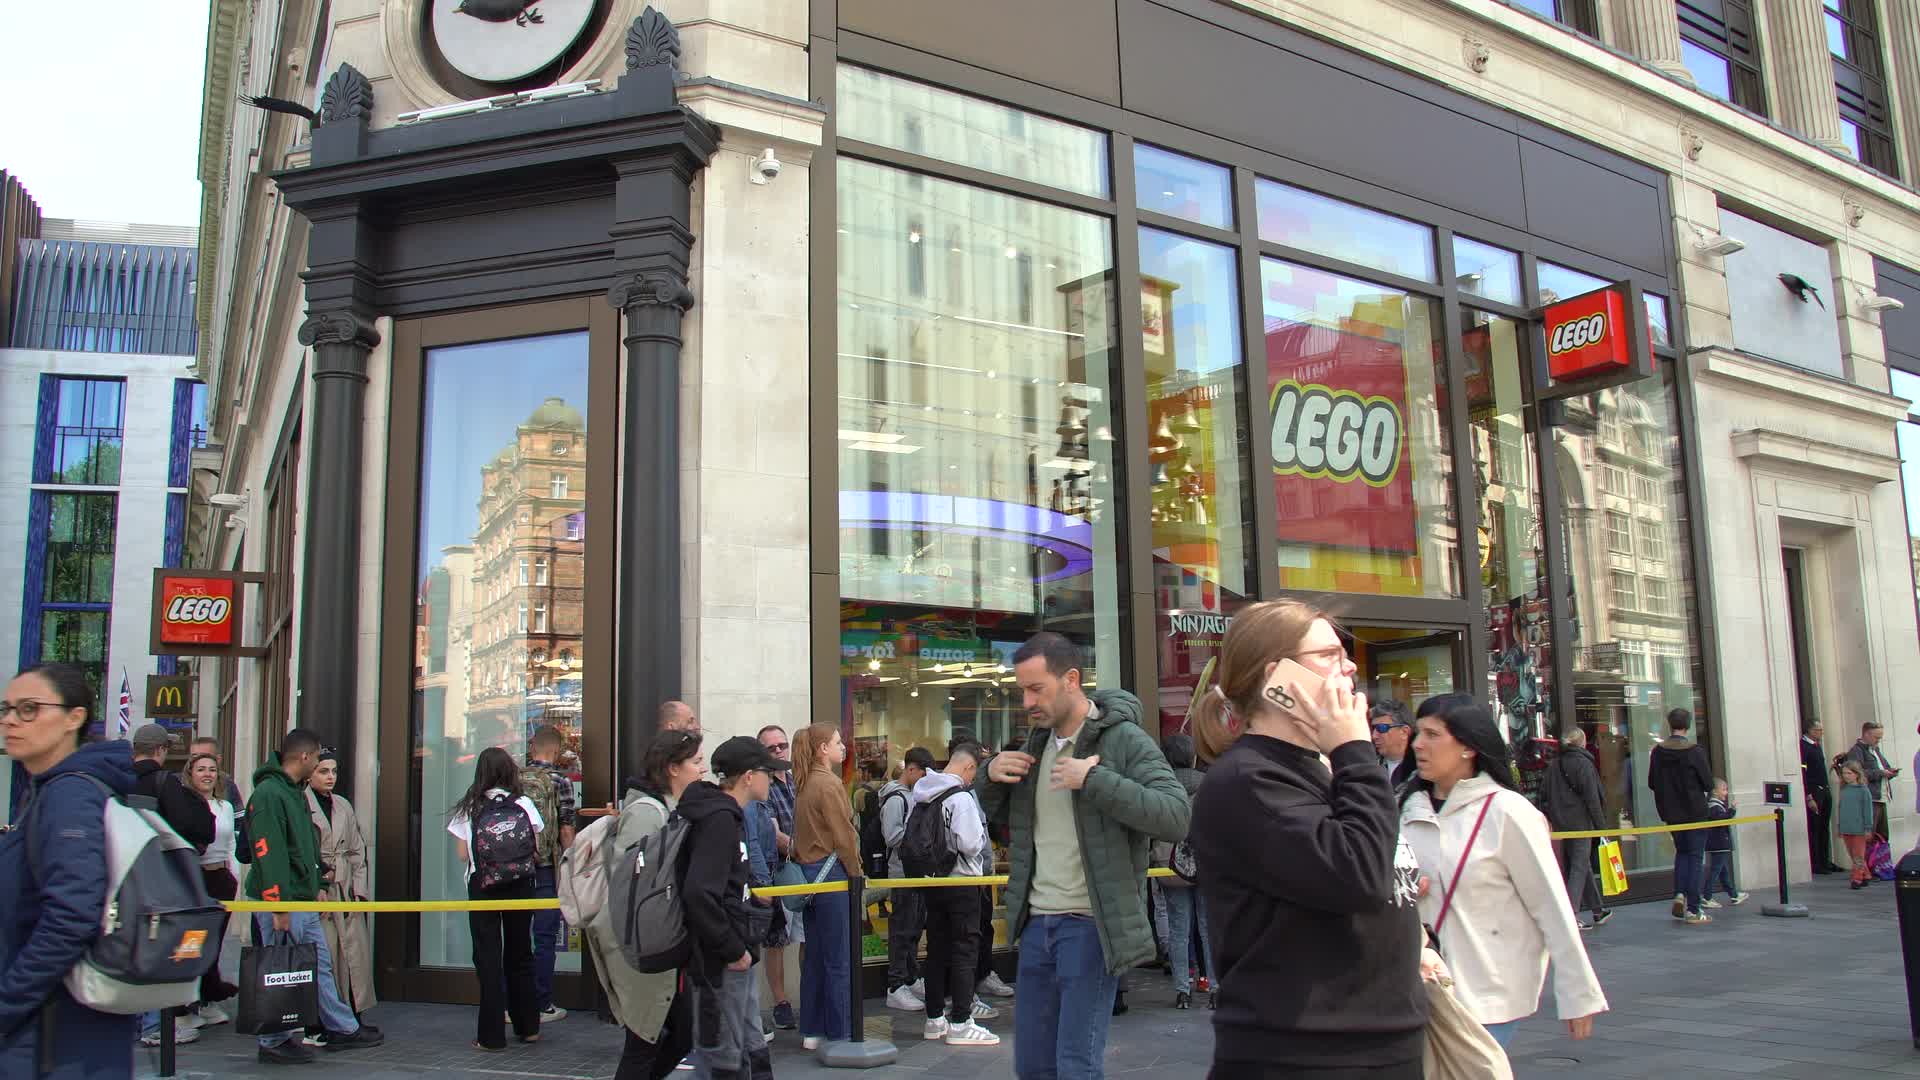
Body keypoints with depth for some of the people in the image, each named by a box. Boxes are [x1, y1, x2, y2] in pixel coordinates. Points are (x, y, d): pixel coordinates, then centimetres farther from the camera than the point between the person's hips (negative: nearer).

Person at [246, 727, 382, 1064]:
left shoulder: (296, 793, 15)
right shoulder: (268, 794, -17)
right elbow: (269, 853, -22)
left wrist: (315, 888, 20)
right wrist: (279, 906, -23)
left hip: (303, 900, 10)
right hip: (280, 903, -10)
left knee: (321, 964, 14)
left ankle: (343, 1029, 22)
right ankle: (274, 1042, 12)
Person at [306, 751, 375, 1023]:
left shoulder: (343, 806, 15)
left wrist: (359, 891, 7)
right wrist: (315, 890, -13)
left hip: (347, 889, 5)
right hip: (316, 892, -5)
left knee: (356, 952, 1)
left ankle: (354, 1017, 8)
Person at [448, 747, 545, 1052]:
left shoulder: (469, 808, -2)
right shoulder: (524, 804, -3)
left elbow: (461, 854, -1)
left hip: (482, 885, -1)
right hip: (520, 884, 1)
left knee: (488, 958, 3)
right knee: (520, 953, 14)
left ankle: (492, 1035, 3)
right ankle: (527, 1027, 23)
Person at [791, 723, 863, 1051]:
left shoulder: (804, 783, 12)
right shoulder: (829, 783, -14)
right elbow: (843, 837, -15)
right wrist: (857, 875, -5)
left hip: (808, 873, 9)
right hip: (832, 873, -9)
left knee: (814, 956, 13)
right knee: (839, 959, -1)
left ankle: (812, 1030, 19)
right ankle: (840, 1034, 4)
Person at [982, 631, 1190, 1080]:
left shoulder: (1125, 740, -10)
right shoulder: (1037, 741, 11)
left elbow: (1176, 817, -22)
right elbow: (996, 815, 22)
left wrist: (1093, 780, -25)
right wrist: (990, 776, 1)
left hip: (1090, 925, -7)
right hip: (1036, 922, 7)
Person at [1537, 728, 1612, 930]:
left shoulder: (1554, 765, 10)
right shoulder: (1583, 764, -10)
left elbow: (1544, 796, 11)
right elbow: (1591, 798, -13)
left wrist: (1549, 819, 16)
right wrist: (1601, 826, -9)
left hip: (1561, 823, 7)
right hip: (1581, 823, -7)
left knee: (1583, 866, 16)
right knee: (1579, 867, -5)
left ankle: (1598, 911, 26)